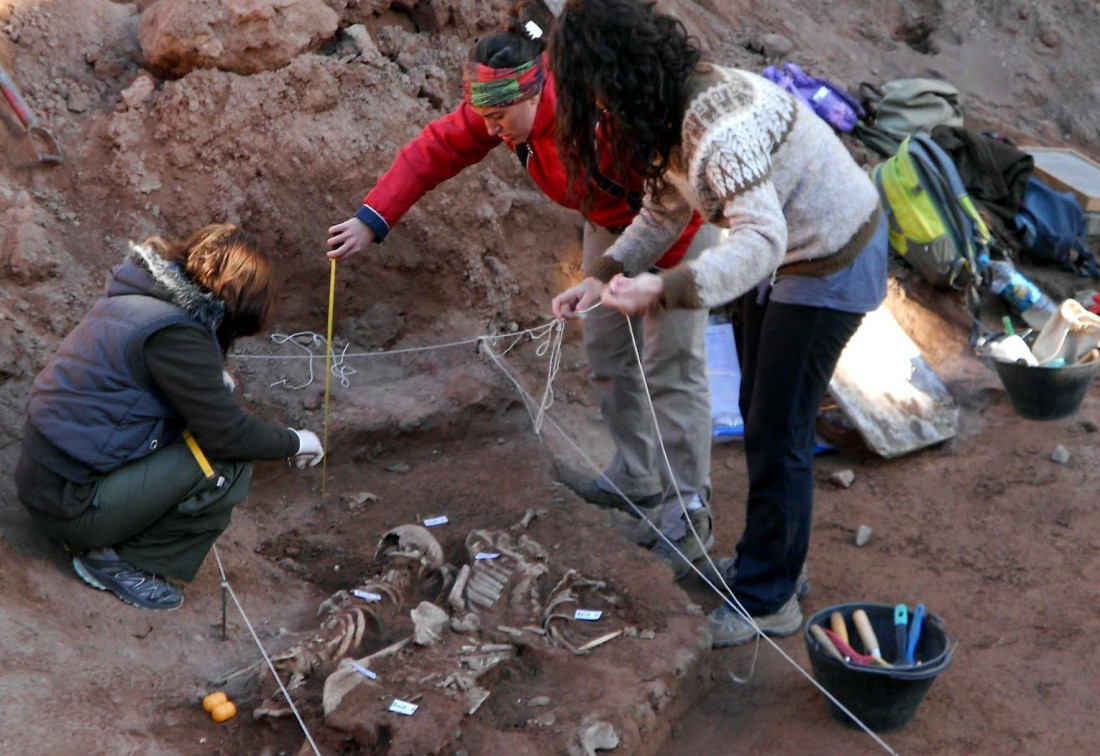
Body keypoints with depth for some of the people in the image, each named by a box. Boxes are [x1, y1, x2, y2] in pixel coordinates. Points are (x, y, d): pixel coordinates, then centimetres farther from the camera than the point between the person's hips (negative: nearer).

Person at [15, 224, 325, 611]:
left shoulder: (136, 294, 5)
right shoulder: (174, 331, -22)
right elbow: (228, 434, -18)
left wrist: (211, 381, 30)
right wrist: (293, 441, -2)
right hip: (69, 502, -9)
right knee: (229, 467, -15)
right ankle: (119, 561, -2)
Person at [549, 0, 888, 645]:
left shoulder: (719, 121, -34)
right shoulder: (671, 112, -3)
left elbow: (761, 240, -41)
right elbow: (664, 212, 5)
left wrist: (665, 290, -50)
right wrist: (605, 278, -8)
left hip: (832, 265, -10)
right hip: (785, 257, 10)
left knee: (778, 434, -2)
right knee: (759, 415, 19)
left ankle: (769, 601, 13)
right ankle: (770, 561, 36)